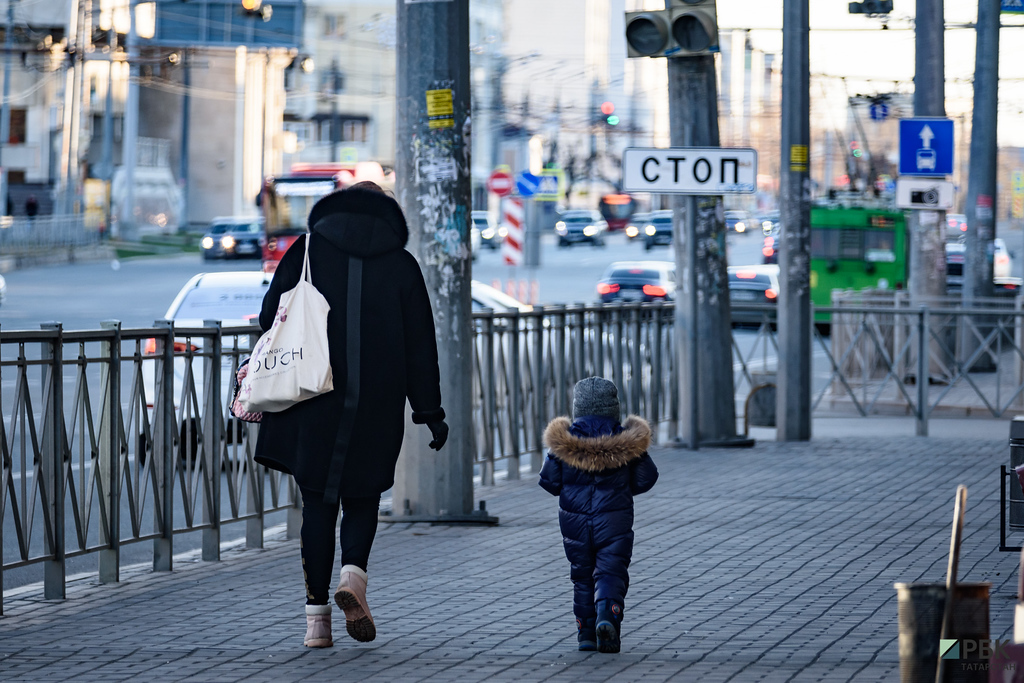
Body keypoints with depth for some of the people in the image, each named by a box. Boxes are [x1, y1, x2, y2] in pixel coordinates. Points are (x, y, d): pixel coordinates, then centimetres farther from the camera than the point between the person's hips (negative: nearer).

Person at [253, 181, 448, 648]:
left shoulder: (309, 249, 3)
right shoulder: (401, 264, 4)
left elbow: (271, 316, 1)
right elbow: (420, 344, 3)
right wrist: (430, 411, 6)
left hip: (313, 398, 0)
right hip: (376, 408, 0)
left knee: (318, 501, 6)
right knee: (362, 497, 16)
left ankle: (317, 617, 1)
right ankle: (353, 574, -11)